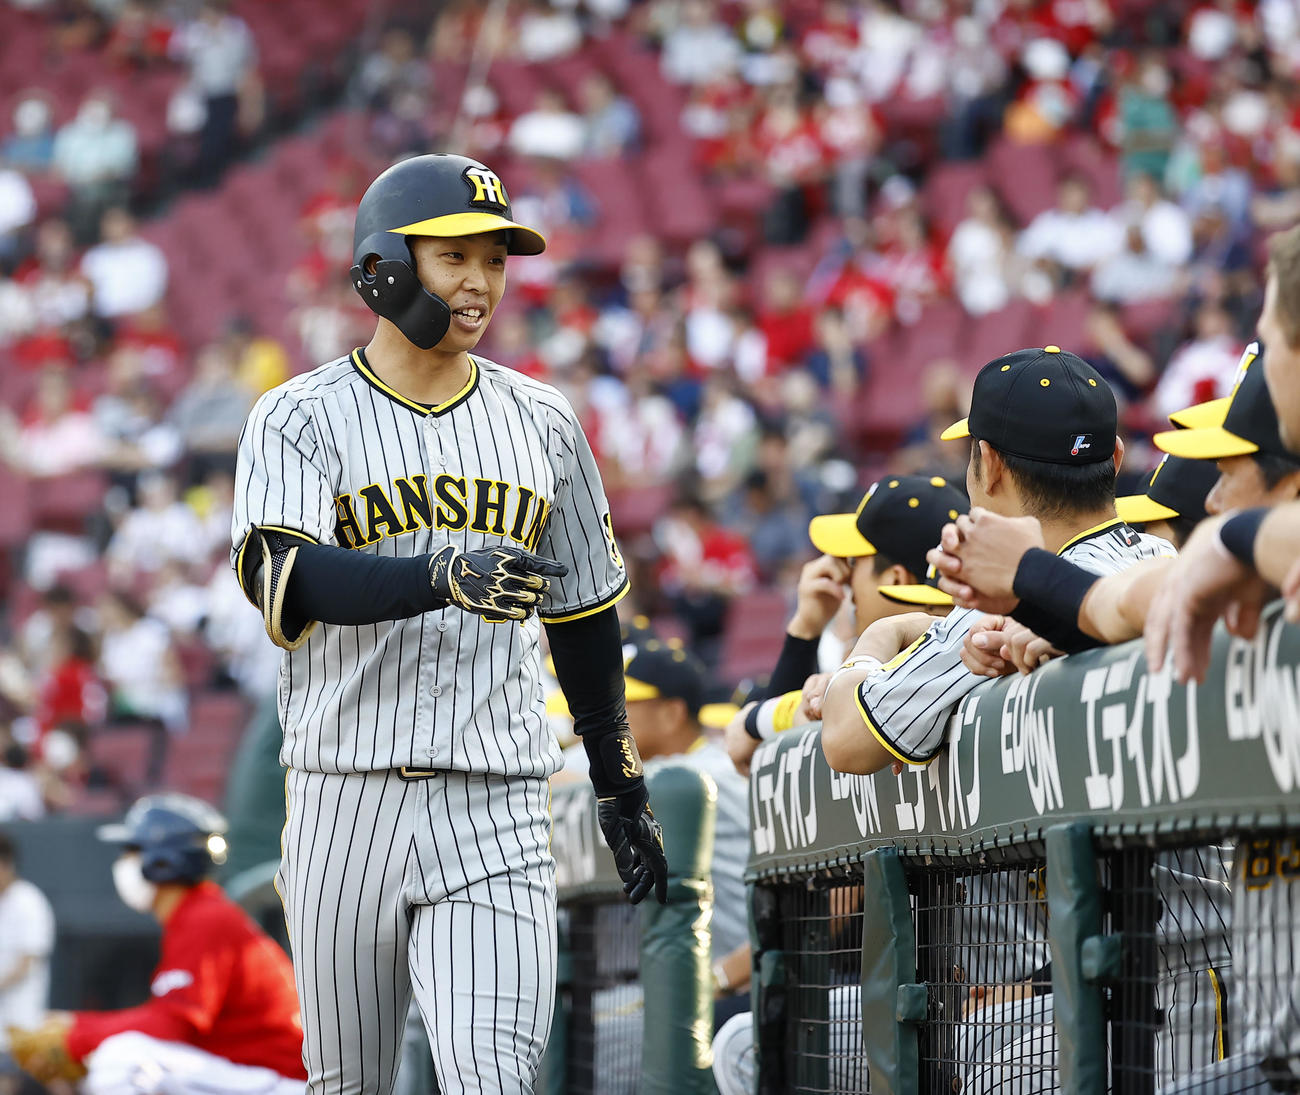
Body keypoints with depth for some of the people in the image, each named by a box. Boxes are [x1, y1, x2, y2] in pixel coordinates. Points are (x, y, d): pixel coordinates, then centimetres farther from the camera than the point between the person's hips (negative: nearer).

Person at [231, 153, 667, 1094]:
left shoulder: (542, 423, 12)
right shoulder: (302, 419, 1)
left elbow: (585, 615, 20)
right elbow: (284, 580, -18)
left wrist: (622, 787, 20)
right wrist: (443, 576, -34)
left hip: (495, 808, 1)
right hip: (348, 795, -1)